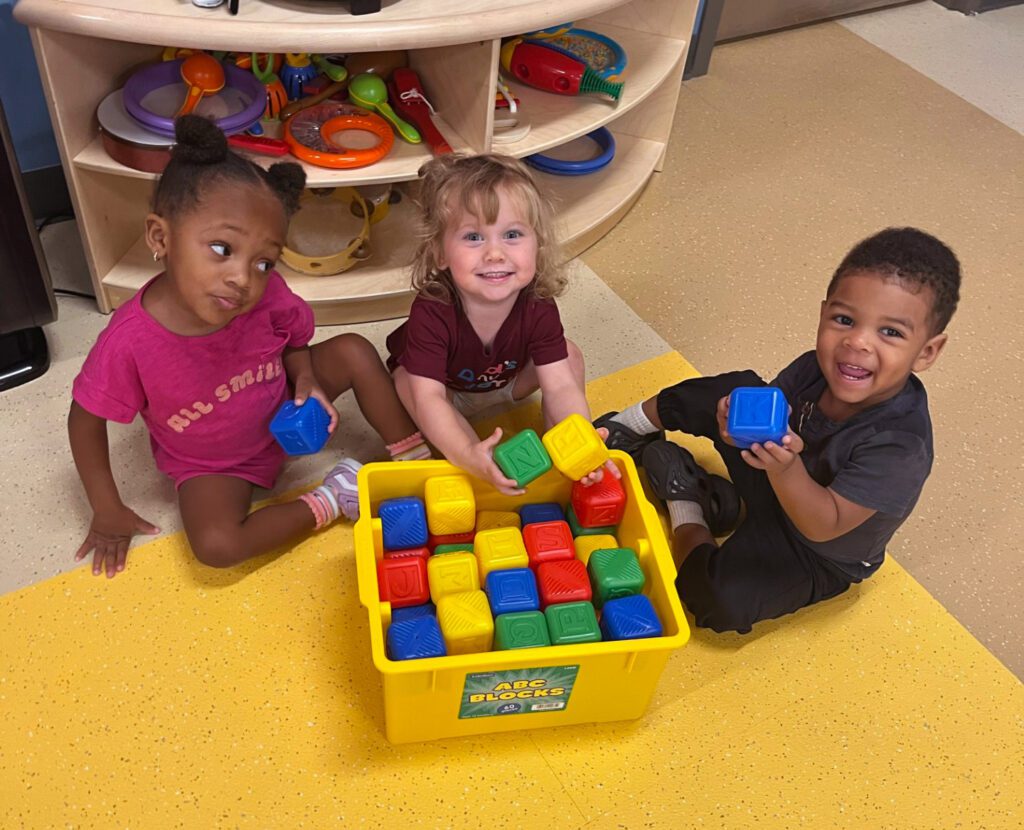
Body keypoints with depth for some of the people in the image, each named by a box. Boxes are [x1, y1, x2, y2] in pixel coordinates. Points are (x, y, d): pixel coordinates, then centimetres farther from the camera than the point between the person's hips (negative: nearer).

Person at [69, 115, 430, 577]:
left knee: (353, 351, -12)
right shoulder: (131, 340, -33)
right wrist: (108, 511, -10)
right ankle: (329, 499, -9)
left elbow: (293, 340, -1)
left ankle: (414, 458, 2)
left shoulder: (265, 294, -25)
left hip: (284, 413, 3)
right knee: (215, 545, -27)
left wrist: (306, 379, -22)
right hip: (211, 465, -3)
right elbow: (85, 419, -17)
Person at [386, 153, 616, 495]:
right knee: (407, 383, -33)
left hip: (506, 381, 3)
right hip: (446, 390, -2)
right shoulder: (431, 313, -41)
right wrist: (469, 455, -63)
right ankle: (489, 466, -20)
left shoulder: (538, 308, -31)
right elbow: (428, 396, -45)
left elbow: (560, 385, -34)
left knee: (569, 355, -17)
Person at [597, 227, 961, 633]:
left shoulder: (901, 446, -38)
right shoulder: (816, 369, -21)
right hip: (776, 482, 6)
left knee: (722, 600, -28)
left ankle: (686, 502, 3)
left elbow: (824, 526, -35)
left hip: (819, 557, -5)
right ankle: (631, 426, 29)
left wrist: (785, 468, -53)